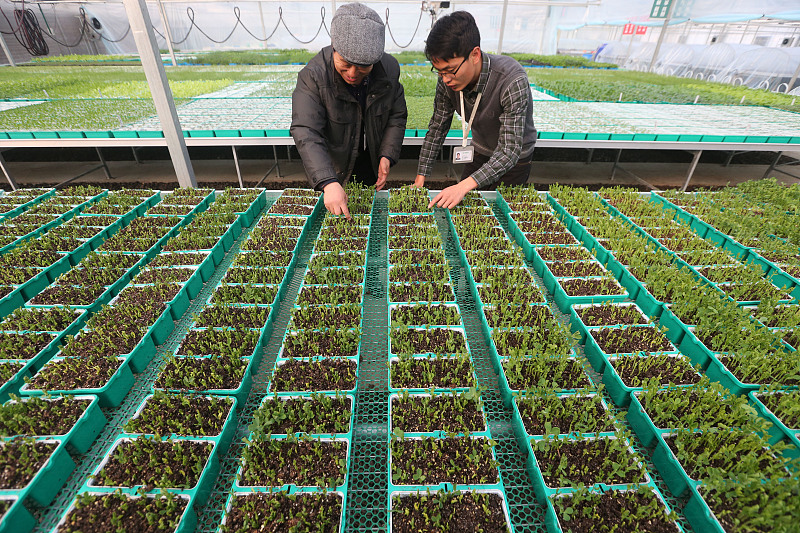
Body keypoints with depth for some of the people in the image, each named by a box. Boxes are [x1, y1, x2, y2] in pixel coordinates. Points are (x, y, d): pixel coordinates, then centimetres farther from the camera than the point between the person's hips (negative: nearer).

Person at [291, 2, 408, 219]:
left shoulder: (390, 69, -15)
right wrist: (329, 183, -47)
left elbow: (397, 116, -3)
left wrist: (387, 156, -17)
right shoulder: (313, 75, -27)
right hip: (330, 169, -2)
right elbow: (307, 134, -34)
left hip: (371, 165, 3)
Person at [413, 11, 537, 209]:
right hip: (479, 154, 5)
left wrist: (465, 185, -50)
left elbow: (510, 150, -37)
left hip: (514, 159, -4)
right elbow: (436, 129, -8)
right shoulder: (447, 81, -19)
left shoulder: (512, 80, -35)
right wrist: (420, 179, -14)